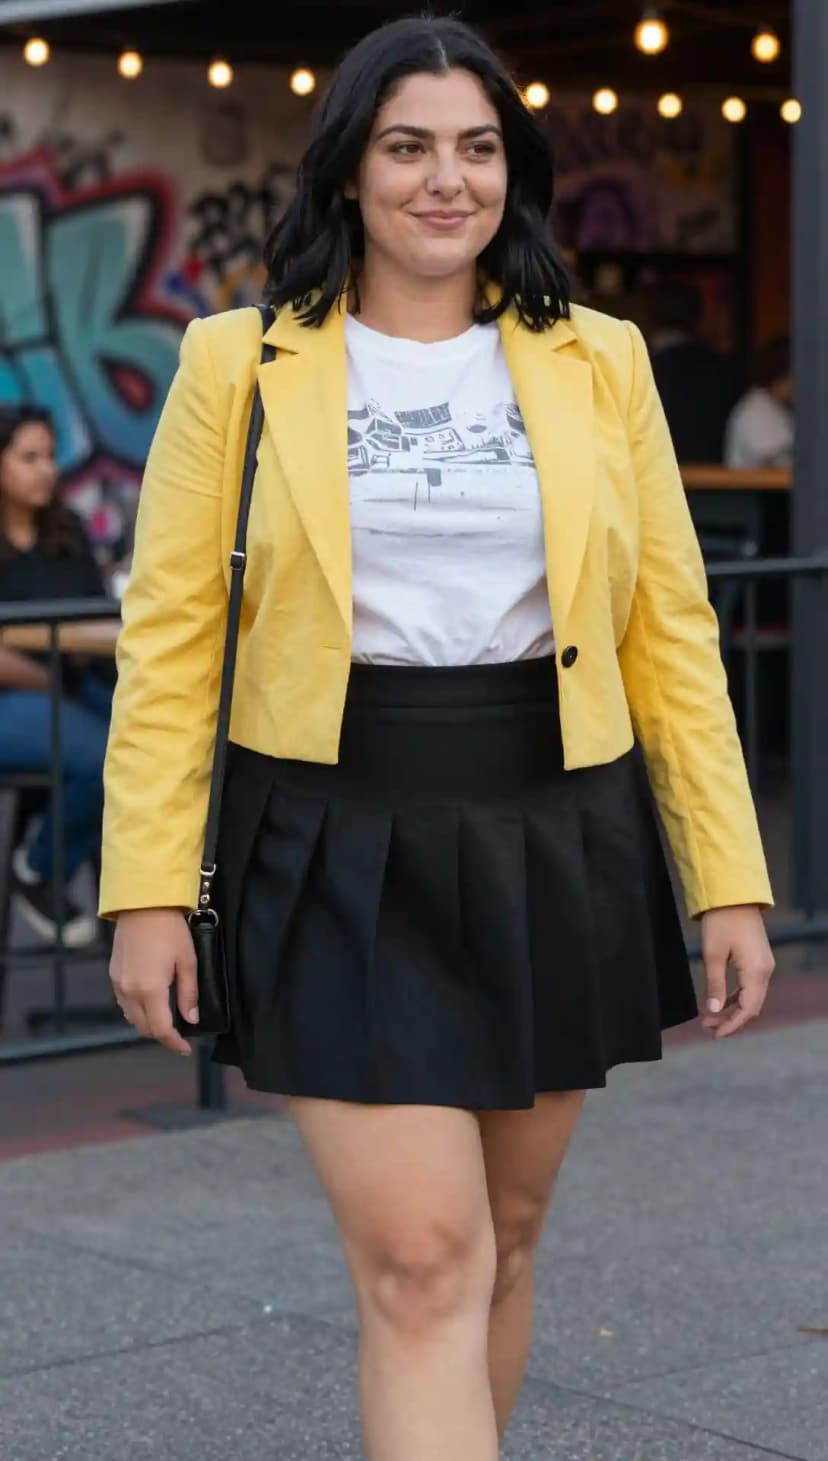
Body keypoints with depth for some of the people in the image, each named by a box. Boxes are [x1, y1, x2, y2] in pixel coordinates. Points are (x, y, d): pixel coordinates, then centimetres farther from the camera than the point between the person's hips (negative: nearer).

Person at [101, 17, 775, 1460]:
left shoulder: (596, 363, 5)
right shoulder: (240, 366, 0)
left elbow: (672, 630, 5)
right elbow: (167, 637, -1)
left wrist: (728, 877, 1)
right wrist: (149, 887, -7)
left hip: (553, 845, 3)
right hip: (339, 855, -3)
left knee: (500, 1235, 14)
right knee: (422, 1263, -9)